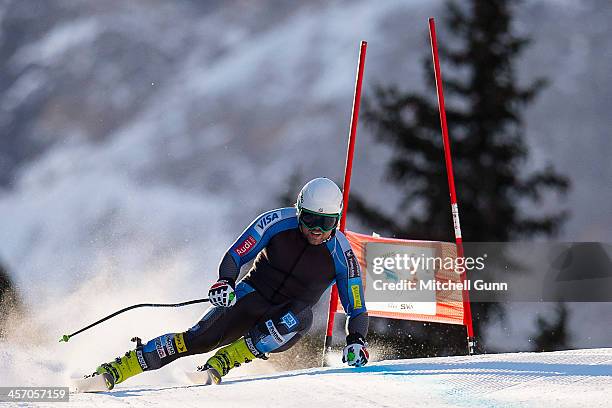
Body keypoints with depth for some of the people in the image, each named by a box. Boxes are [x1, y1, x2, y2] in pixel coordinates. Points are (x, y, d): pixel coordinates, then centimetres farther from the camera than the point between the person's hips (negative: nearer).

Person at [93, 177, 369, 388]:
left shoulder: (341, 254, -14)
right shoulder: (277, 222, -15)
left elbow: (357, 308, -6)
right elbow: (235, 255, -12)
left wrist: (356, 341, -23)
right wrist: (225, 282, -32)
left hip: (291, 317, 0)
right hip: (250, 297, 0)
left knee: (297, 320, -36)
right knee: (200, 338, -19)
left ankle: (218, 366, -34)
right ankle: (114, 370, -16)